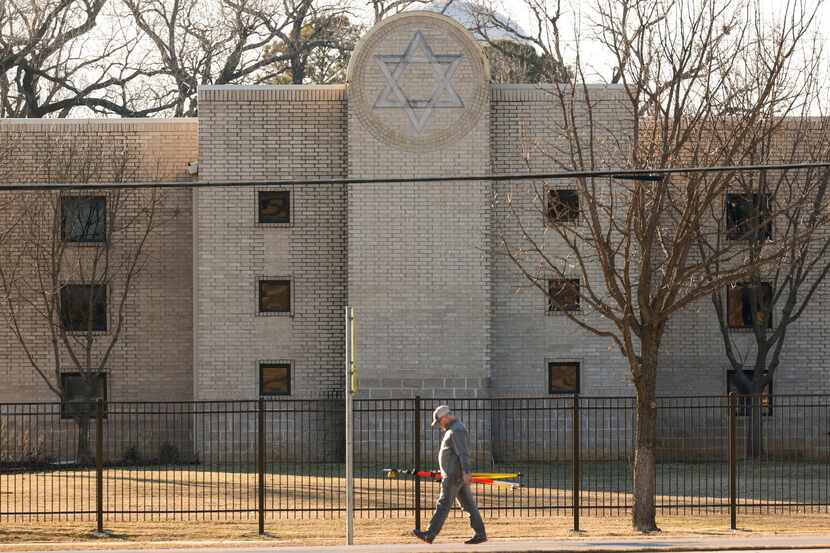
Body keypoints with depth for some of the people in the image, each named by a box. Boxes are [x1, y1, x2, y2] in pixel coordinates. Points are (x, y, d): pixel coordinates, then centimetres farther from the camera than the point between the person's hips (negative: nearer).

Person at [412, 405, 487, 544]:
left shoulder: (456, 430, -14)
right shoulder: (453, 429, 19)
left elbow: (463, 453, -23)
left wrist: (466, 472, -30)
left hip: (454, 475, -11)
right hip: (457, 475, 11)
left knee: (443, 505, -9)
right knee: (469, 505, 8)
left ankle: (429, 535, -8)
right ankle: (480, 534, 6)